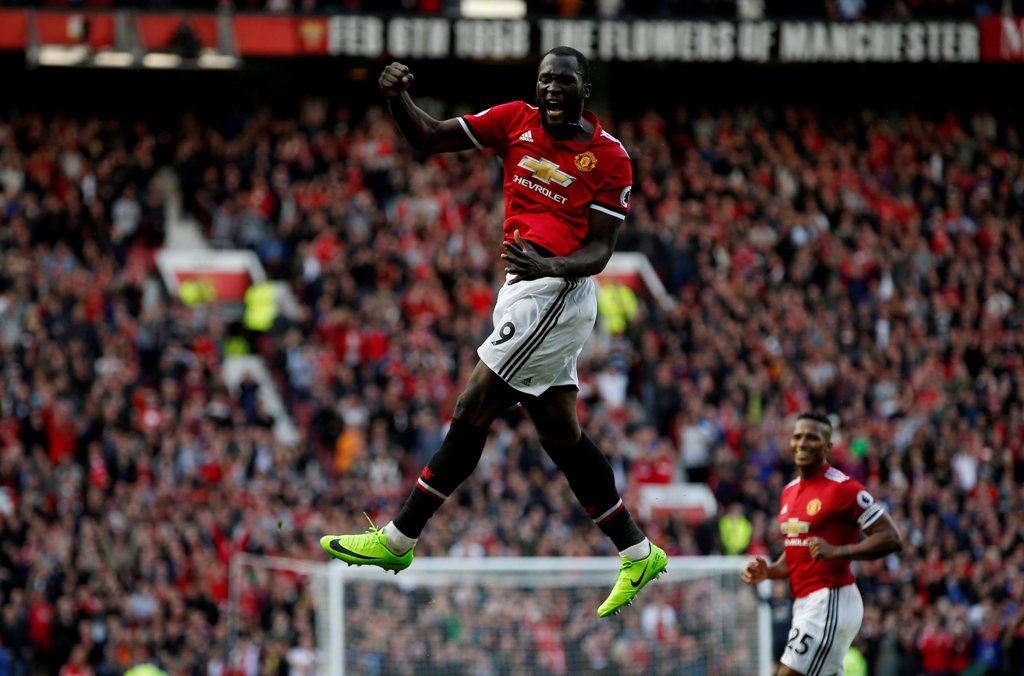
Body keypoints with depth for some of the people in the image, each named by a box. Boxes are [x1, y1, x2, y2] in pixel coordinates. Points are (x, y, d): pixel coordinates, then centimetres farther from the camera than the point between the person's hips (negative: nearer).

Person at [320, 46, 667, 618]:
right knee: (561, 436, 11)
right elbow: (429, 137, 7)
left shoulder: (610, 158, -8)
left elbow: (600, 251, -10)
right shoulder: (516, 122, 7)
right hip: (525, 291, 8)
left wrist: (550, 266, -30)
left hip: (557, 293, -7)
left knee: (472, 411, -10)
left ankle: (399, 540, -6)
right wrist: (397, 95, -13)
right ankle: (638, 554, 19)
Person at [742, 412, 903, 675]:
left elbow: (891, 539, -15)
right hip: (804, 602, 9)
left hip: (832, 602, -9)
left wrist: (837, 551, -25)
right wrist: (769, 572, 5)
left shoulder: (844, 489, -11)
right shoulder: (790, 491, 15)